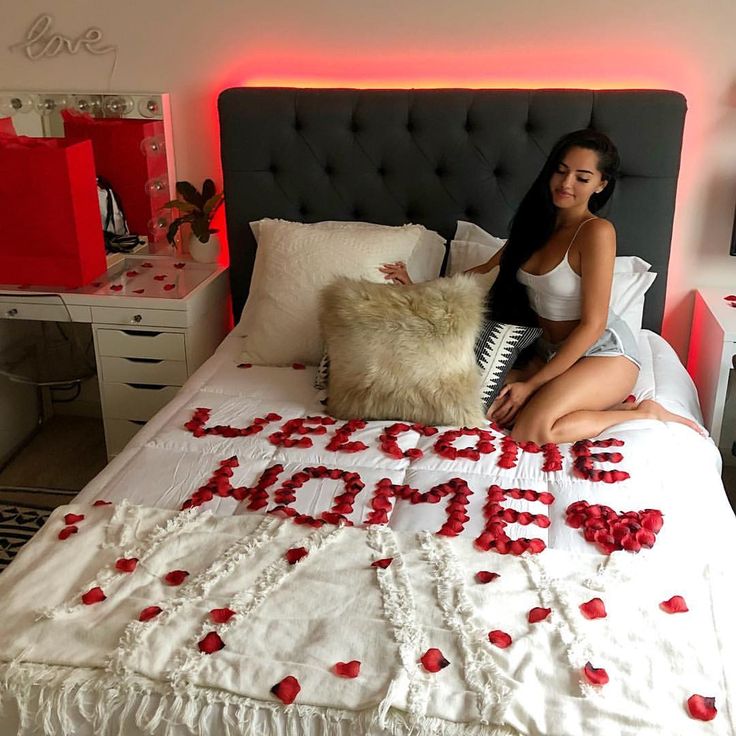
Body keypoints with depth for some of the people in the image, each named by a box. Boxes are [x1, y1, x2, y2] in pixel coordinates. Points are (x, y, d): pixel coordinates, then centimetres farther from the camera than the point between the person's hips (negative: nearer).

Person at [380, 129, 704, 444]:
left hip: (603, 350, -7)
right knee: (492, 409, -19)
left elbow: (592, 325, -18)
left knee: (531, 431, -29)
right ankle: (605, 403, -3)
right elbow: (488, 270, 20)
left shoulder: (597, 231, -17)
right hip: (551, 350, 7)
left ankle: (644, 412, -8)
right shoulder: (536, 223, 6)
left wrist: (532, 384, -18)